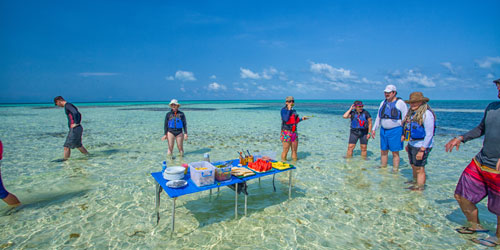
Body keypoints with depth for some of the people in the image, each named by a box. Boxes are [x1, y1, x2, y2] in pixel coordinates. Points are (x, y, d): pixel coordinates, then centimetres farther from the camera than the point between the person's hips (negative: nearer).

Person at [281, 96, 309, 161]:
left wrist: (301, 119, 9)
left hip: (294, 132, 7)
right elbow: (286, 120, -23)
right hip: (286, 132, -7)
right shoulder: (283, 110, -9)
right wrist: (289, 109, -18)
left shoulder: (294, 111, 12)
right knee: (285, 150, -2)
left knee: (294, 150, 11)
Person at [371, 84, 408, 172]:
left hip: (395, 130, -5)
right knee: (383, 151, 12)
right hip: (383, 130, 6)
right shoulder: (383, 103, 11)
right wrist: (373, 129, 14)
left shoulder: (400, 103, -6)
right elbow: (378, 118, 17)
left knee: (395, 152, 1)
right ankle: (382, 167, 24)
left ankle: (395, 170, 11)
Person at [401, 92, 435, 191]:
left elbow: (429, 134, -18)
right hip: (412, 145, 8)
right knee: (414, 166, 19)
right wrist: (408, 144, 20)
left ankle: (419, 188, 8)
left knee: (419, 169, -1)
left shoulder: (426, 114, -17)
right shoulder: (412, 113, 11)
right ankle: (414, 181, 35)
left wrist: (422, 150, -20)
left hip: (421, 146, -8)